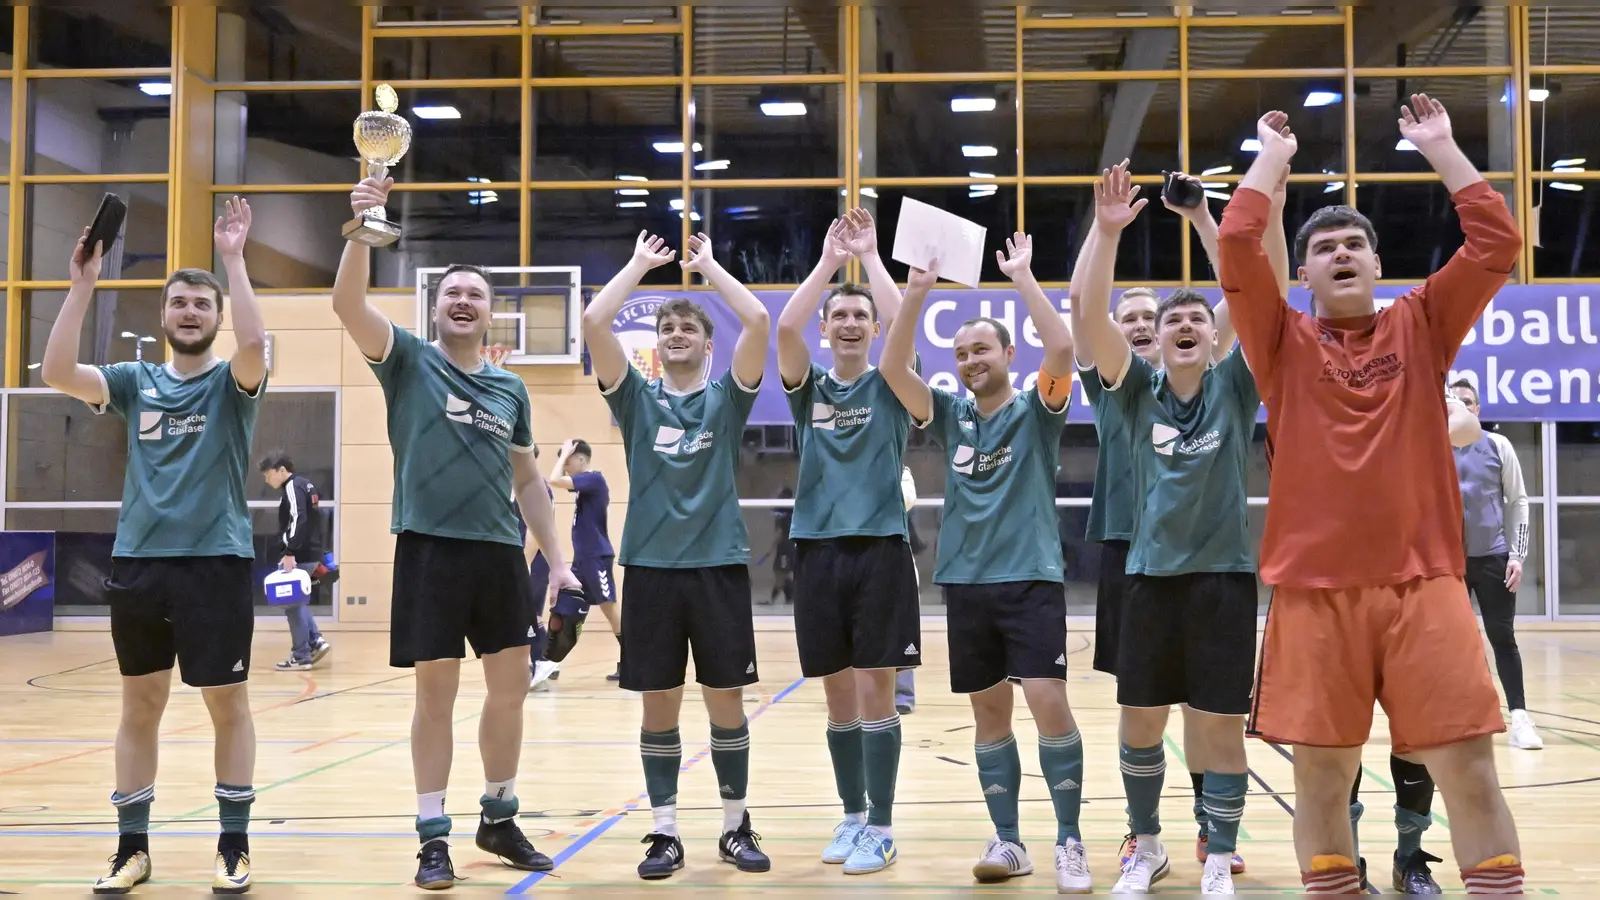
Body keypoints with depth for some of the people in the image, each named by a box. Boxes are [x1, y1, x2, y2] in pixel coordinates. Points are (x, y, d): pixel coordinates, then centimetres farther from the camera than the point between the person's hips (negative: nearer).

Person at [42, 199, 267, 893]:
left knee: (229, 707, 2)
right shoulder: (135, 381, 9)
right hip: (136, 562, 3)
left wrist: (233, 258, -21)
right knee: (140, 708, 10)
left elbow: (254, 345, -22)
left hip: (217, 562, -3)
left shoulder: (231, 383, 1)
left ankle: (234, 847, 13)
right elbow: (56, 372, -7)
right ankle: (132, 848, 20)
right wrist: (83, 284, -11)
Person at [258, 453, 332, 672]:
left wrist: (290, 553, -27)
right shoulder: (305, 485, 17)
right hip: (312, 553, 10)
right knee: (297, 601, 18)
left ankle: (301, 656, 1)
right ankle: (315, 641, 10)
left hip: (301, 556, -10)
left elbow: (298, 520, -24)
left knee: (293, 603, -3)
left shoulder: (293, 487, -12)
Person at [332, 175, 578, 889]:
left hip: (501, 552, 4)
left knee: (511, 690, 9)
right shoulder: (409, 361, 1)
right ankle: (433, 836, 11)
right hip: (430, 548, -4)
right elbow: (348, 303, -15)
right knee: (435, 695, 0)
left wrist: (556, 559, 12)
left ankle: (499, 818, 26)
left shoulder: (511, 388, 12)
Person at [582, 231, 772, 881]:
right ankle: (665, 832, 15)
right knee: (659, 707, 5)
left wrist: (708, 265, 3)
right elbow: (594, 323, -4)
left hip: (719, 566, 0)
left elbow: (758, 321, -8)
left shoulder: (727, 398, 6)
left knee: (727, 704, 5)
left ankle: (736, 827, 17)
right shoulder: (636, 399, 8)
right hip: (650, 567, 1)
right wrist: (640, 264, 5)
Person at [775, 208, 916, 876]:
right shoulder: (807, 386, 9)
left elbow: (902, 322, -13)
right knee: (838, 697, 9)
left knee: (876, 692, -2)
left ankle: (881, 828, 6)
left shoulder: (890, 385, 5)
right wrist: (828, 259, -6)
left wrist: (870, 256, -5)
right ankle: (853, 816, 22)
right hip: (818, 550, 2)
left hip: (880, 549, -2)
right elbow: (785, 327, -9)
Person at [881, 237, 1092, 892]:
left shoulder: (1036, 411, 2)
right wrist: (917, 291, -10)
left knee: (1049, 702, -12)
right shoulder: (950, 416, 9)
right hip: (965, 583, 4)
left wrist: (1022, 276, -14)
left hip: (1032, 579, -3)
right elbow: (892, 369, -2)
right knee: (989, 712, 8)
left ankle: (1069, 842, 0)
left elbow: (1063, 348, -16)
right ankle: (1007, 841, 17)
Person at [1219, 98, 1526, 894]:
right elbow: (1237, 244, -5)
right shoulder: (1284, 341, 6)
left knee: (1468, 767, 0)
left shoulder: (1421, 327, 10)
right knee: (1321, 773, 4)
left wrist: (1439, 146, 6)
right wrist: (1274, 154, 6)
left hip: (1425, 583, 1)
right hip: (1315, 587, 0)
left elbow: (1497, 243, 1)